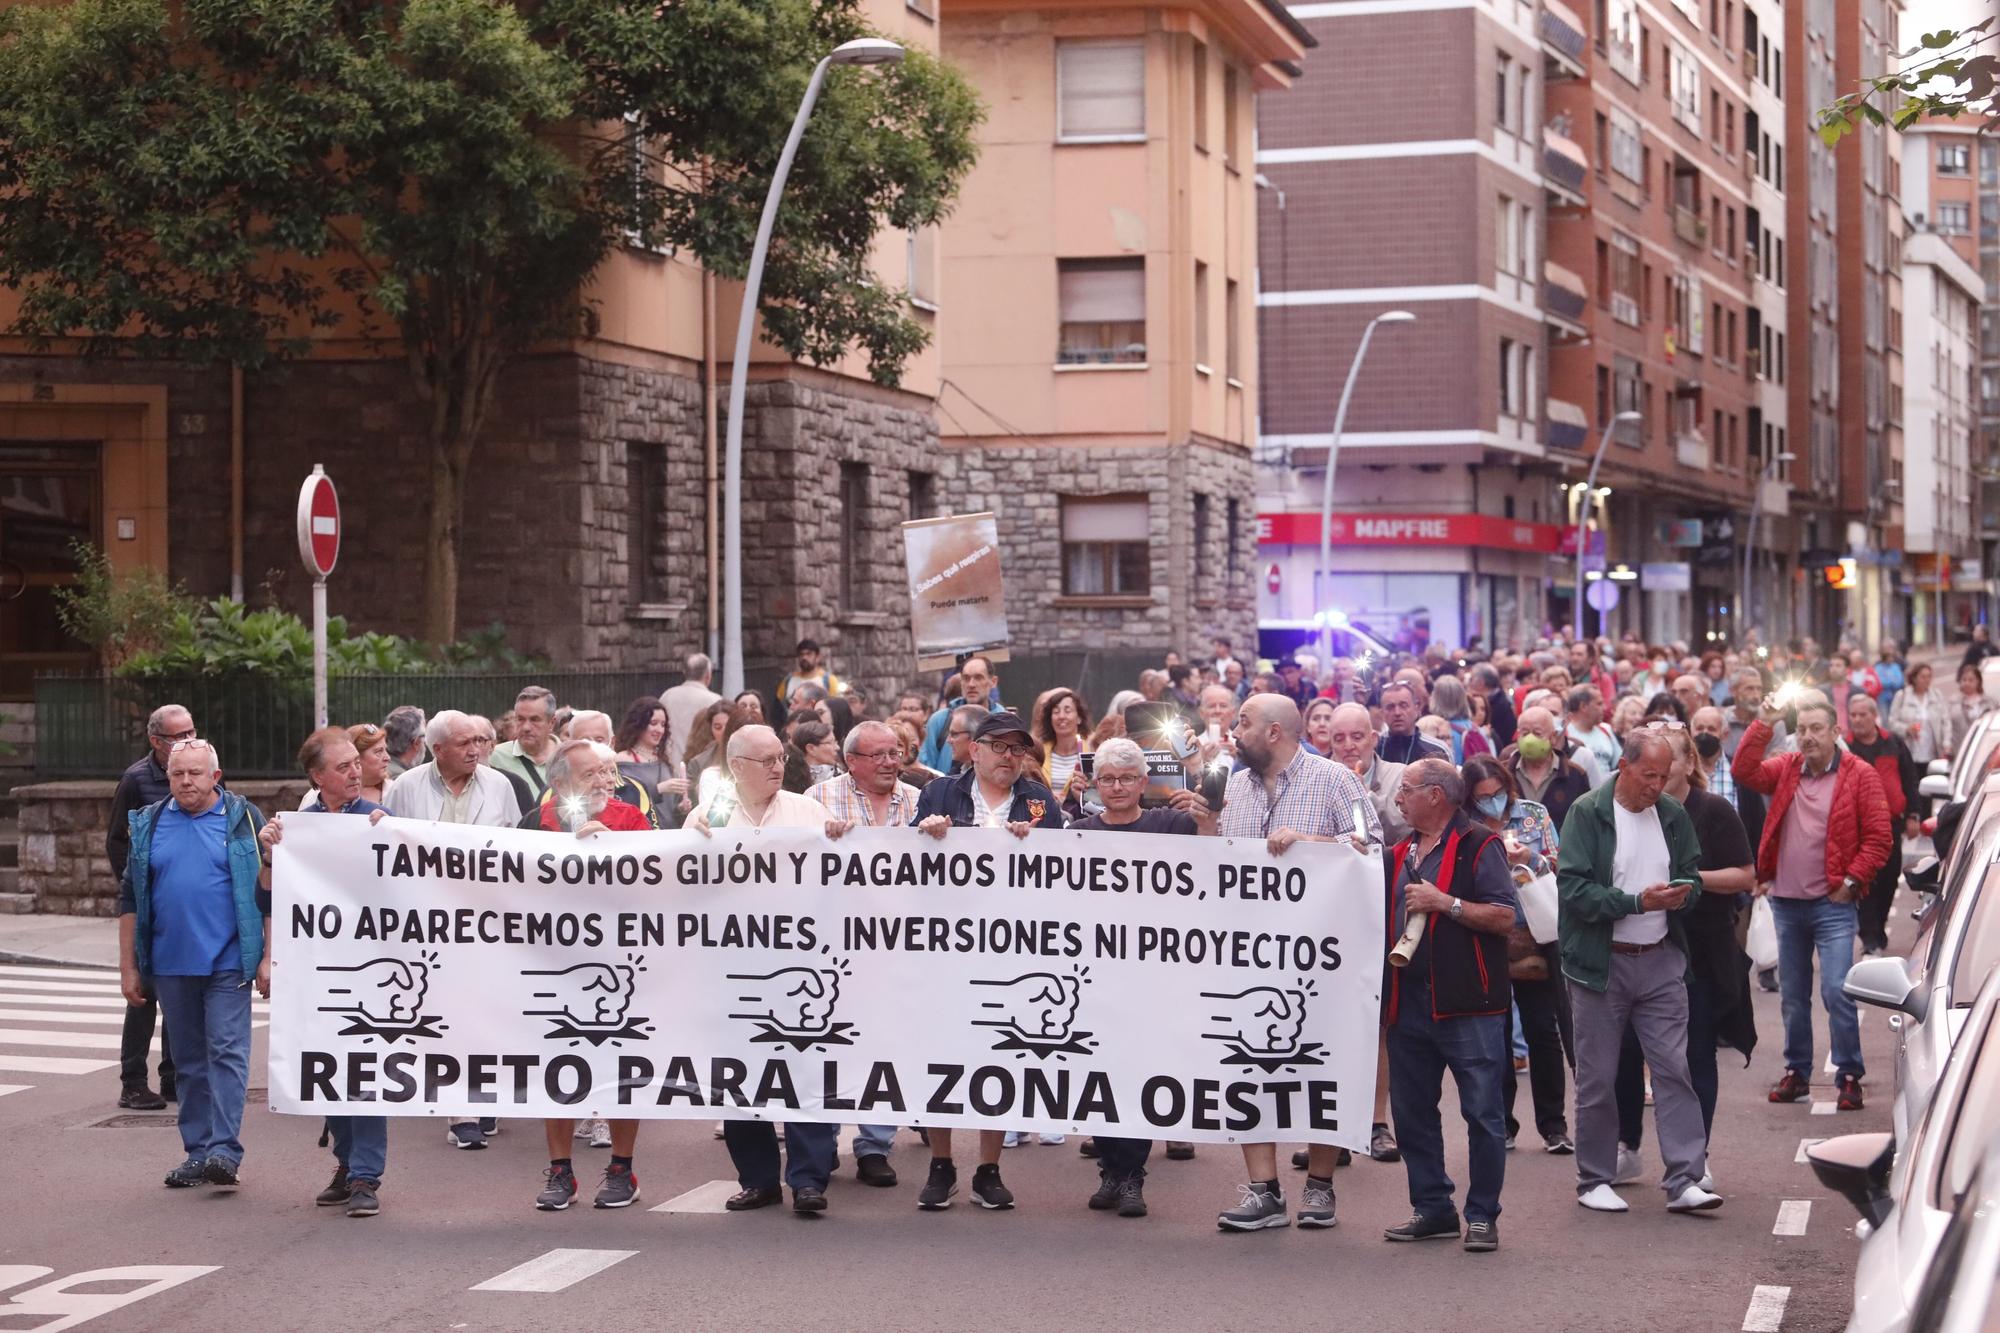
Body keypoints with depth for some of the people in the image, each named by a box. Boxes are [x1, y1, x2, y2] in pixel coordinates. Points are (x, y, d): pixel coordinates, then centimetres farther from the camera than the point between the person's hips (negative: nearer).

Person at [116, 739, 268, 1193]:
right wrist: (128, 966, 9)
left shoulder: (242, 819, 1)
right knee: (188, 1060, 9)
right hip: (170, 964, 4)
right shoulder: (148, 825, 9)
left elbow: (269, 892, 1)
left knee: (227, 1051, -10)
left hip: (228, 963, -4)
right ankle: (197, 1152, 16)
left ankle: (225, 1150, -12)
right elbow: (130, 898, 13)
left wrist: (268, 957, -5)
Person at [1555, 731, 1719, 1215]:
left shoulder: (1673, 815, 8)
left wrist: (1683, 894, -8)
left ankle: (1685, 1180, -1)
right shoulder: (1587, 812, -7)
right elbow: (1572, 886, -14)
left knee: (1674, 1069, -2)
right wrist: (1637, 902, -21)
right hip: (1600, 963, -4)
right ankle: (1594, 1180, 16)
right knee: (1598, 1078, 4)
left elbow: (1694, 876, 16)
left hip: (1661, 961, 4)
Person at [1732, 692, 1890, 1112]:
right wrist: (1763, 726, -11)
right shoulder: (1786, 769, 7)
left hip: (1833, 904, -5)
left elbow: (1879, 837, -5)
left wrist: (1851, 880, -11)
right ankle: (1797, 1073, 22)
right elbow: (1743, 773, -7)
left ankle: (1849, 1077, 0)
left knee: (1837, 992, -11)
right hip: (1786, 902, 5)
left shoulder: (1859, 775, -5)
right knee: (1792, 995, 12)